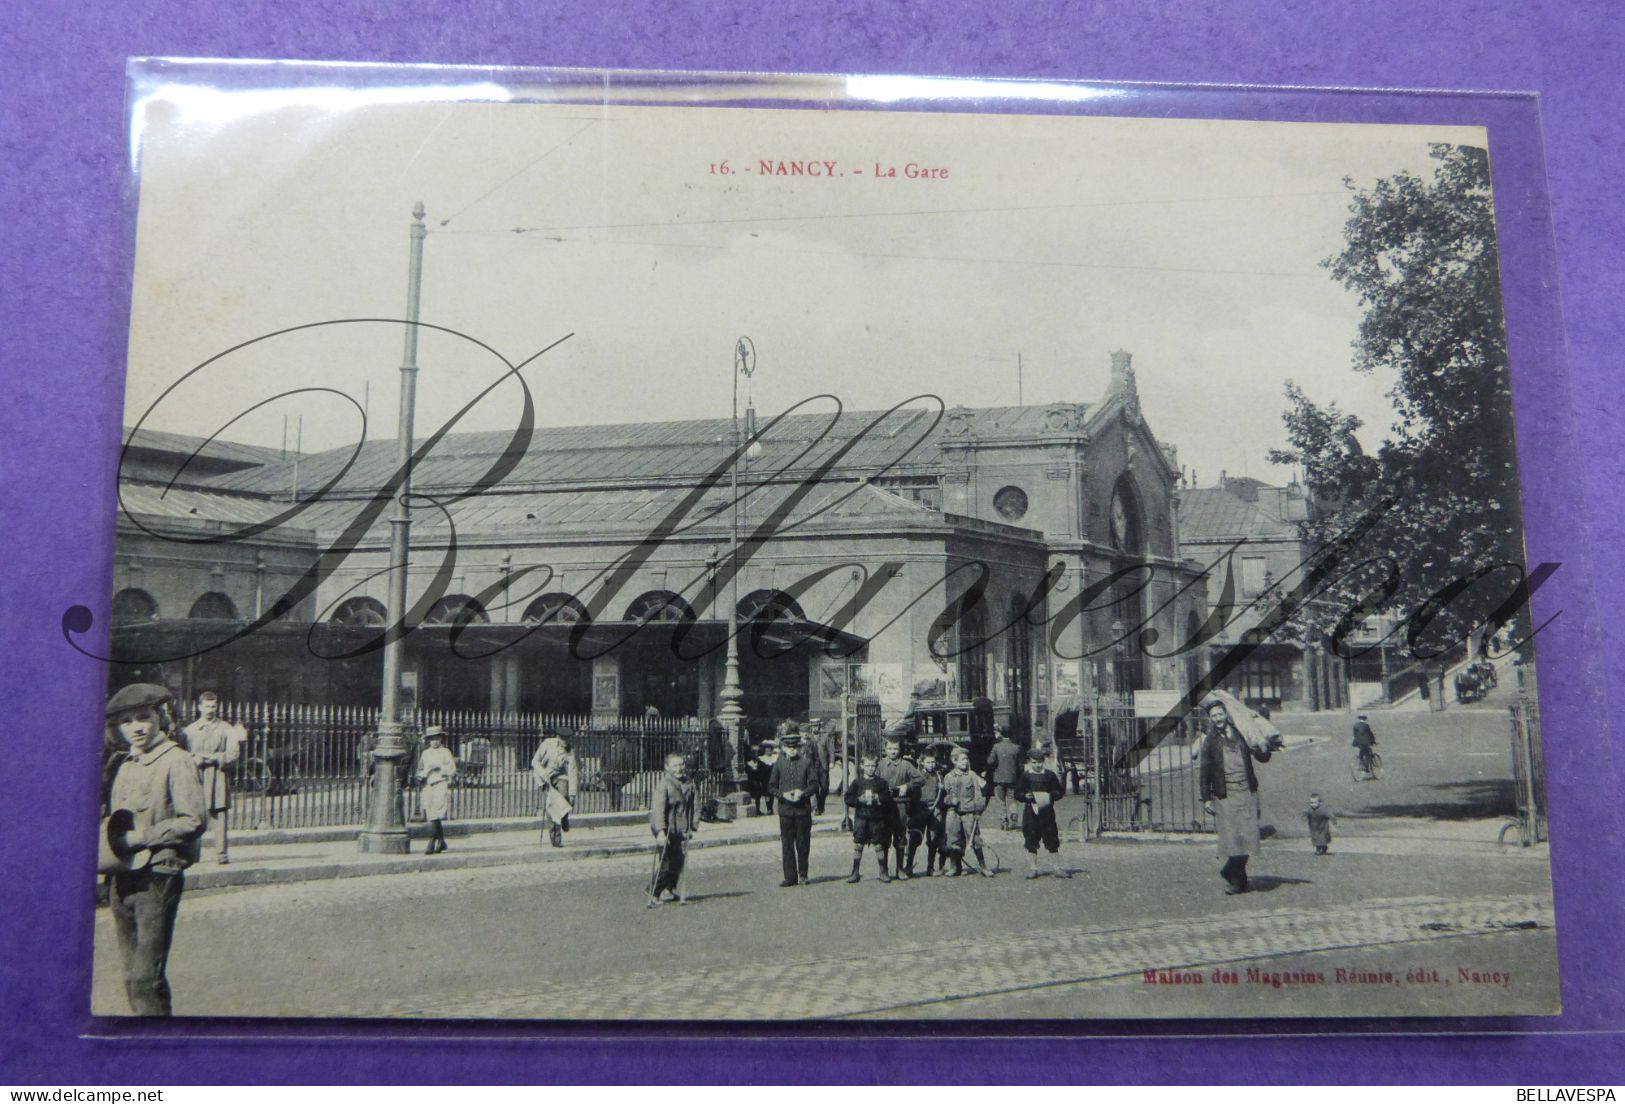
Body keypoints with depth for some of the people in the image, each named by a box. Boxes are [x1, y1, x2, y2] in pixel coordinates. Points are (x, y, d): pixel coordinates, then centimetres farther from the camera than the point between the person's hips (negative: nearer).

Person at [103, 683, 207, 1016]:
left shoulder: (176, 762, -8)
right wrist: (109, 839, 3)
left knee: (146, 977, -10)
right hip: (124, 879, 8)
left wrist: (140, 837, -15)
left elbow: (194, 821, -16)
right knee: (132, 976, 12)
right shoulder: (126, 767, 16)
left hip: (158, 877, -8)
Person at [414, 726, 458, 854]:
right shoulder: (425, 753, 16)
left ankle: (431, 844, -15)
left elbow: (452, 771, -5)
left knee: (435, 816, -15)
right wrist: (422, 775, 1)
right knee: (432, 817, 8)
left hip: (441, 787, -6)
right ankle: (441, 842, 22)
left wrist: (439, 767, -15)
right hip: (428, 787, 6)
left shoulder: (445, 752, 1)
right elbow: (420, 770, 23)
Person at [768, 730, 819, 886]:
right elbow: (771, 786, 8)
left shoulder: (806, 762, 4)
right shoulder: (779, 764, 7)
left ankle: (802, 875, 16)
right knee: (787, 844, 1)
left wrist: (802, 793, -14)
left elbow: (814, 785, 2)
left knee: (803, 843, 4)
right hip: (785, 809, 1)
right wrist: (783, 795, -9)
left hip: (803, 809, -1)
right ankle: (790, 877, 7)